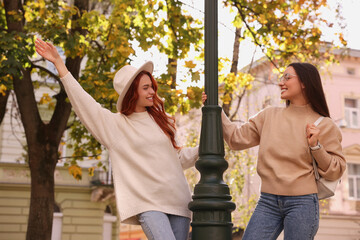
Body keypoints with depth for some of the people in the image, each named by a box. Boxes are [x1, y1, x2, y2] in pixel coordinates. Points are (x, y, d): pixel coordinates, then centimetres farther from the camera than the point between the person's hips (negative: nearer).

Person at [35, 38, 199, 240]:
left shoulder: (160, 120, 14)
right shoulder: (114, 124, 2)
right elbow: (83, 101, -2)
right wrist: (59, 63, -3)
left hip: (177, 200, 5)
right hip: (148, 204, -4)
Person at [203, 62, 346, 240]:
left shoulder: (324, 125, 1)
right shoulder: (269, 116, 10)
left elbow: (336, 171, 1)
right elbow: (237, 139, 10)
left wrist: (316, 147, -13)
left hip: (302, 203, -3)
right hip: (267, 202, 3)